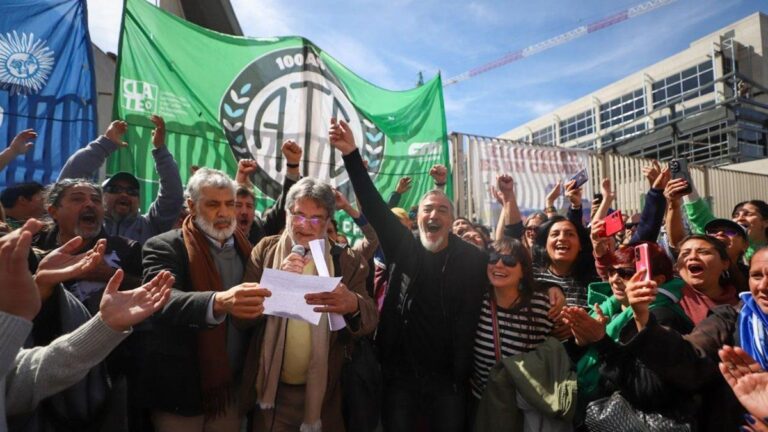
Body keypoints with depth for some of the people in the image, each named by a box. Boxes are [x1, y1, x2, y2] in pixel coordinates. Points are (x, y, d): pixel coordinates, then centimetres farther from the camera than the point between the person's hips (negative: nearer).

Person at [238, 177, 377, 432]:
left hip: (323, 393, 0)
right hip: (270, 388, 1)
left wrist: (353, 306, -35)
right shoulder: (265, 250, -2)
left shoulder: (347, 261, -4)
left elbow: (370, 322, -12)